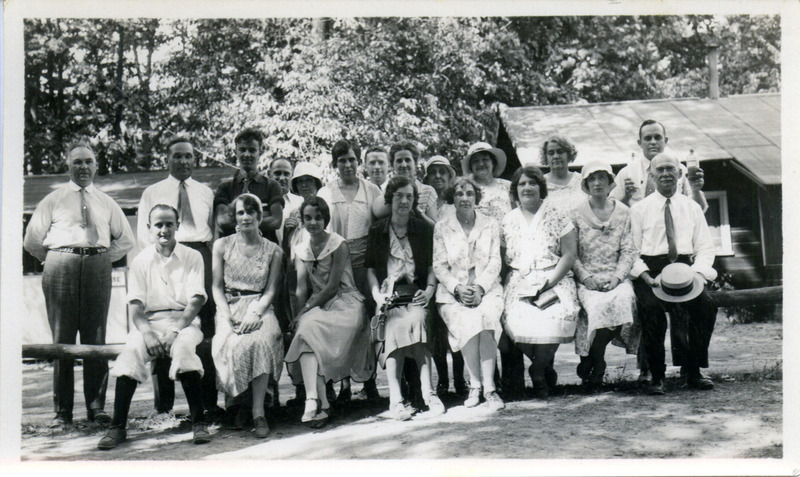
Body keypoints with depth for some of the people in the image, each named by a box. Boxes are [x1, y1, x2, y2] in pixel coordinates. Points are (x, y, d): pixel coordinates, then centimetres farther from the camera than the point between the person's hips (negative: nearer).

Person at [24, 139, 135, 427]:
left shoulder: (106, 203, 17)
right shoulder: (53, 201, 11)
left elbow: (125, 240, 22)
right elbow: (32, 240, 12)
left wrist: (103, 259, 11)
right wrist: (56, 261, 6)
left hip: (98, 268, 2)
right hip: (61, 269, -2)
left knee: (96, 338, 2)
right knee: (62, 339, -2)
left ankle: (96, 406, 7)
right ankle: (62, 410, 3)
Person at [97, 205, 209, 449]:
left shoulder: (192, 257, 6)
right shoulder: (141, 261, 11)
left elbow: (196, 302, -3)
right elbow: (135, 305, 2)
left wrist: (175, 331, -18)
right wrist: (147, 333, -17)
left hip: (184, 321, -2)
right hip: (150, 321, 2)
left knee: (184, 347, -35)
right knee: (131, 349, -29)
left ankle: (199, 422, -28)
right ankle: (117, 427, -25)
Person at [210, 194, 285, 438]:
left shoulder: (273, 251, 11)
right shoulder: (222, 246, 11)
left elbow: (270, 290, 5)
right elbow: (217, 287, 9)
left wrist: (256, 313, -14)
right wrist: (227, 315, -9)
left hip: (260, 307, 0)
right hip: (230, 307, 1)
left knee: (262, 340, -34)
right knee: (234, 344, -33)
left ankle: (258, 412, -31)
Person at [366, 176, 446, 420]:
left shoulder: (424, 229, 15)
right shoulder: (377, 231, 14)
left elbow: (432, 265, 16)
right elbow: (370, 267, 14)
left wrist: (430, 288, -1)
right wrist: (377, 293, -2)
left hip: (416, 292, 0)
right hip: (388, 293, 0)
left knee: (416, 319, -32)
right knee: (396, 323, -31)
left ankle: (427, 391, -30)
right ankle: (395, 398, -33)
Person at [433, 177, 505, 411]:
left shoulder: (491, 225, 14)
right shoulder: (441, 227, 11)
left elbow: (495, 262, 6)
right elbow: (439, 266, 5)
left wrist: (480, 288, -10)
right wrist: (458, 289, -11)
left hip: (486, 290, 1)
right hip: (453, 292, 0)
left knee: (486, 317, -32)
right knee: (468, 322, -31)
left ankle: (488, 387, -27)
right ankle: (475, 385, -18)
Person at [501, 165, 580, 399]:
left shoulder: (557, 216, 5)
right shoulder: (509, 220, 14)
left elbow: (569, 255, 0)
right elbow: (504, 258, 11)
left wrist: (548, 283, -11)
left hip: (554, 281, -2)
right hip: (519, 283, 2)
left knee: (552, 321, -27)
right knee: (518, 323, -23)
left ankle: (538, 373, -1)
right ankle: (543, 370, 6)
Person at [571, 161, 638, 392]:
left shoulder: (623, 212, 12)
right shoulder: (577, 214, 7)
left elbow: (628, 251, 7)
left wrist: (617, 277, -9)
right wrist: (586, 277, -11)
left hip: (616, 277, 2)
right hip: (587, 279, -1)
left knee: (623, 299, -30)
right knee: (598, 304, -32)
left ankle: (590, 361, -15)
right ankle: (596, 364, -13)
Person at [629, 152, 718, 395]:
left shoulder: (692, 208, 16)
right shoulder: (639, 209, 10)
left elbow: (705, 248, 11)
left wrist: (698, 273, -10)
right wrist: (647, 277, -15)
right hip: (650, 271, -2)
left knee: (706, 304, -26)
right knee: (651, 307, -32)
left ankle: (693, 369, -10)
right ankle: (656, 375, -18)